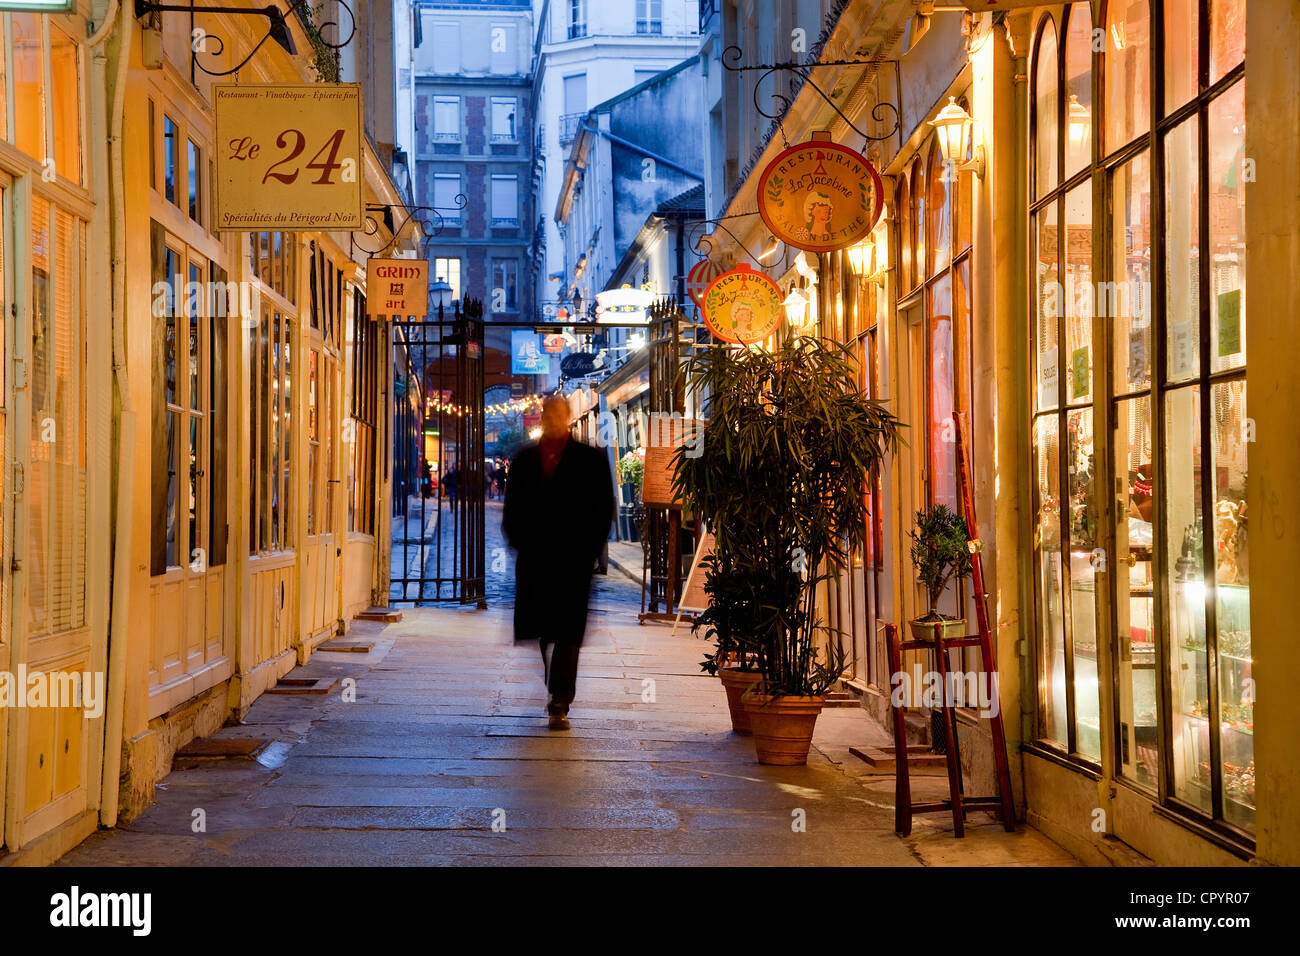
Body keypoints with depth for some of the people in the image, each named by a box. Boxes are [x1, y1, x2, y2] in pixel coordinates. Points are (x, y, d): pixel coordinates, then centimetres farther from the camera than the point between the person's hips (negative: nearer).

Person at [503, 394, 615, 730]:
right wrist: (518, 542, 2)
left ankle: (560, 705, -2)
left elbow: (604, 510, 2)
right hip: (534, 559, 3)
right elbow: (513, 507, 15)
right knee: (541, 630, 8)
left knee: (566, 633, -4)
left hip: (573, 561, -3)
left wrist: (589, 552, -6)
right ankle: (558, 696, 26)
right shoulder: (524, 458, 12)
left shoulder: (591, 459, 3)